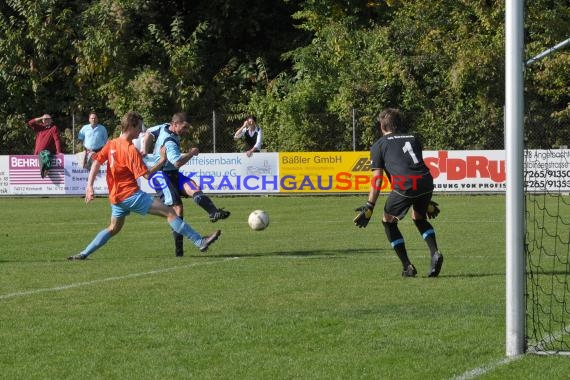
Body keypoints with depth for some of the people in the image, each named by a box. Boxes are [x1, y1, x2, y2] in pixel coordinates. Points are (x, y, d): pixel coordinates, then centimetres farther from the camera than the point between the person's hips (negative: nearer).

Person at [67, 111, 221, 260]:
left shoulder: (111, 144, 7)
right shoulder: (131, 150, -16)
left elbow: (96, 162, 4)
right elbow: (147, 175, -17)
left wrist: (89, 185, 3)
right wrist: (162, 160, -10)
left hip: (116, 197, 8)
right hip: (131, 194, -8)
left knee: (113, 228, 23)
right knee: (169, 212, -8)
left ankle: (84, 254, 16)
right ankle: (199, 241, -12)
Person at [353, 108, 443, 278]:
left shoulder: (379, 145, 16)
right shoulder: (413, 138, 29)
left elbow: (377, 179, 9)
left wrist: (369, 207, 10)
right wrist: (427, 201, 38)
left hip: (404, 185, -5)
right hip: (426, 182, 5)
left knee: (389, 221, 16)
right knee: (419, 218, 29)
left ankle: (408, 267, 10)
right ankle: (435, 252, 7)